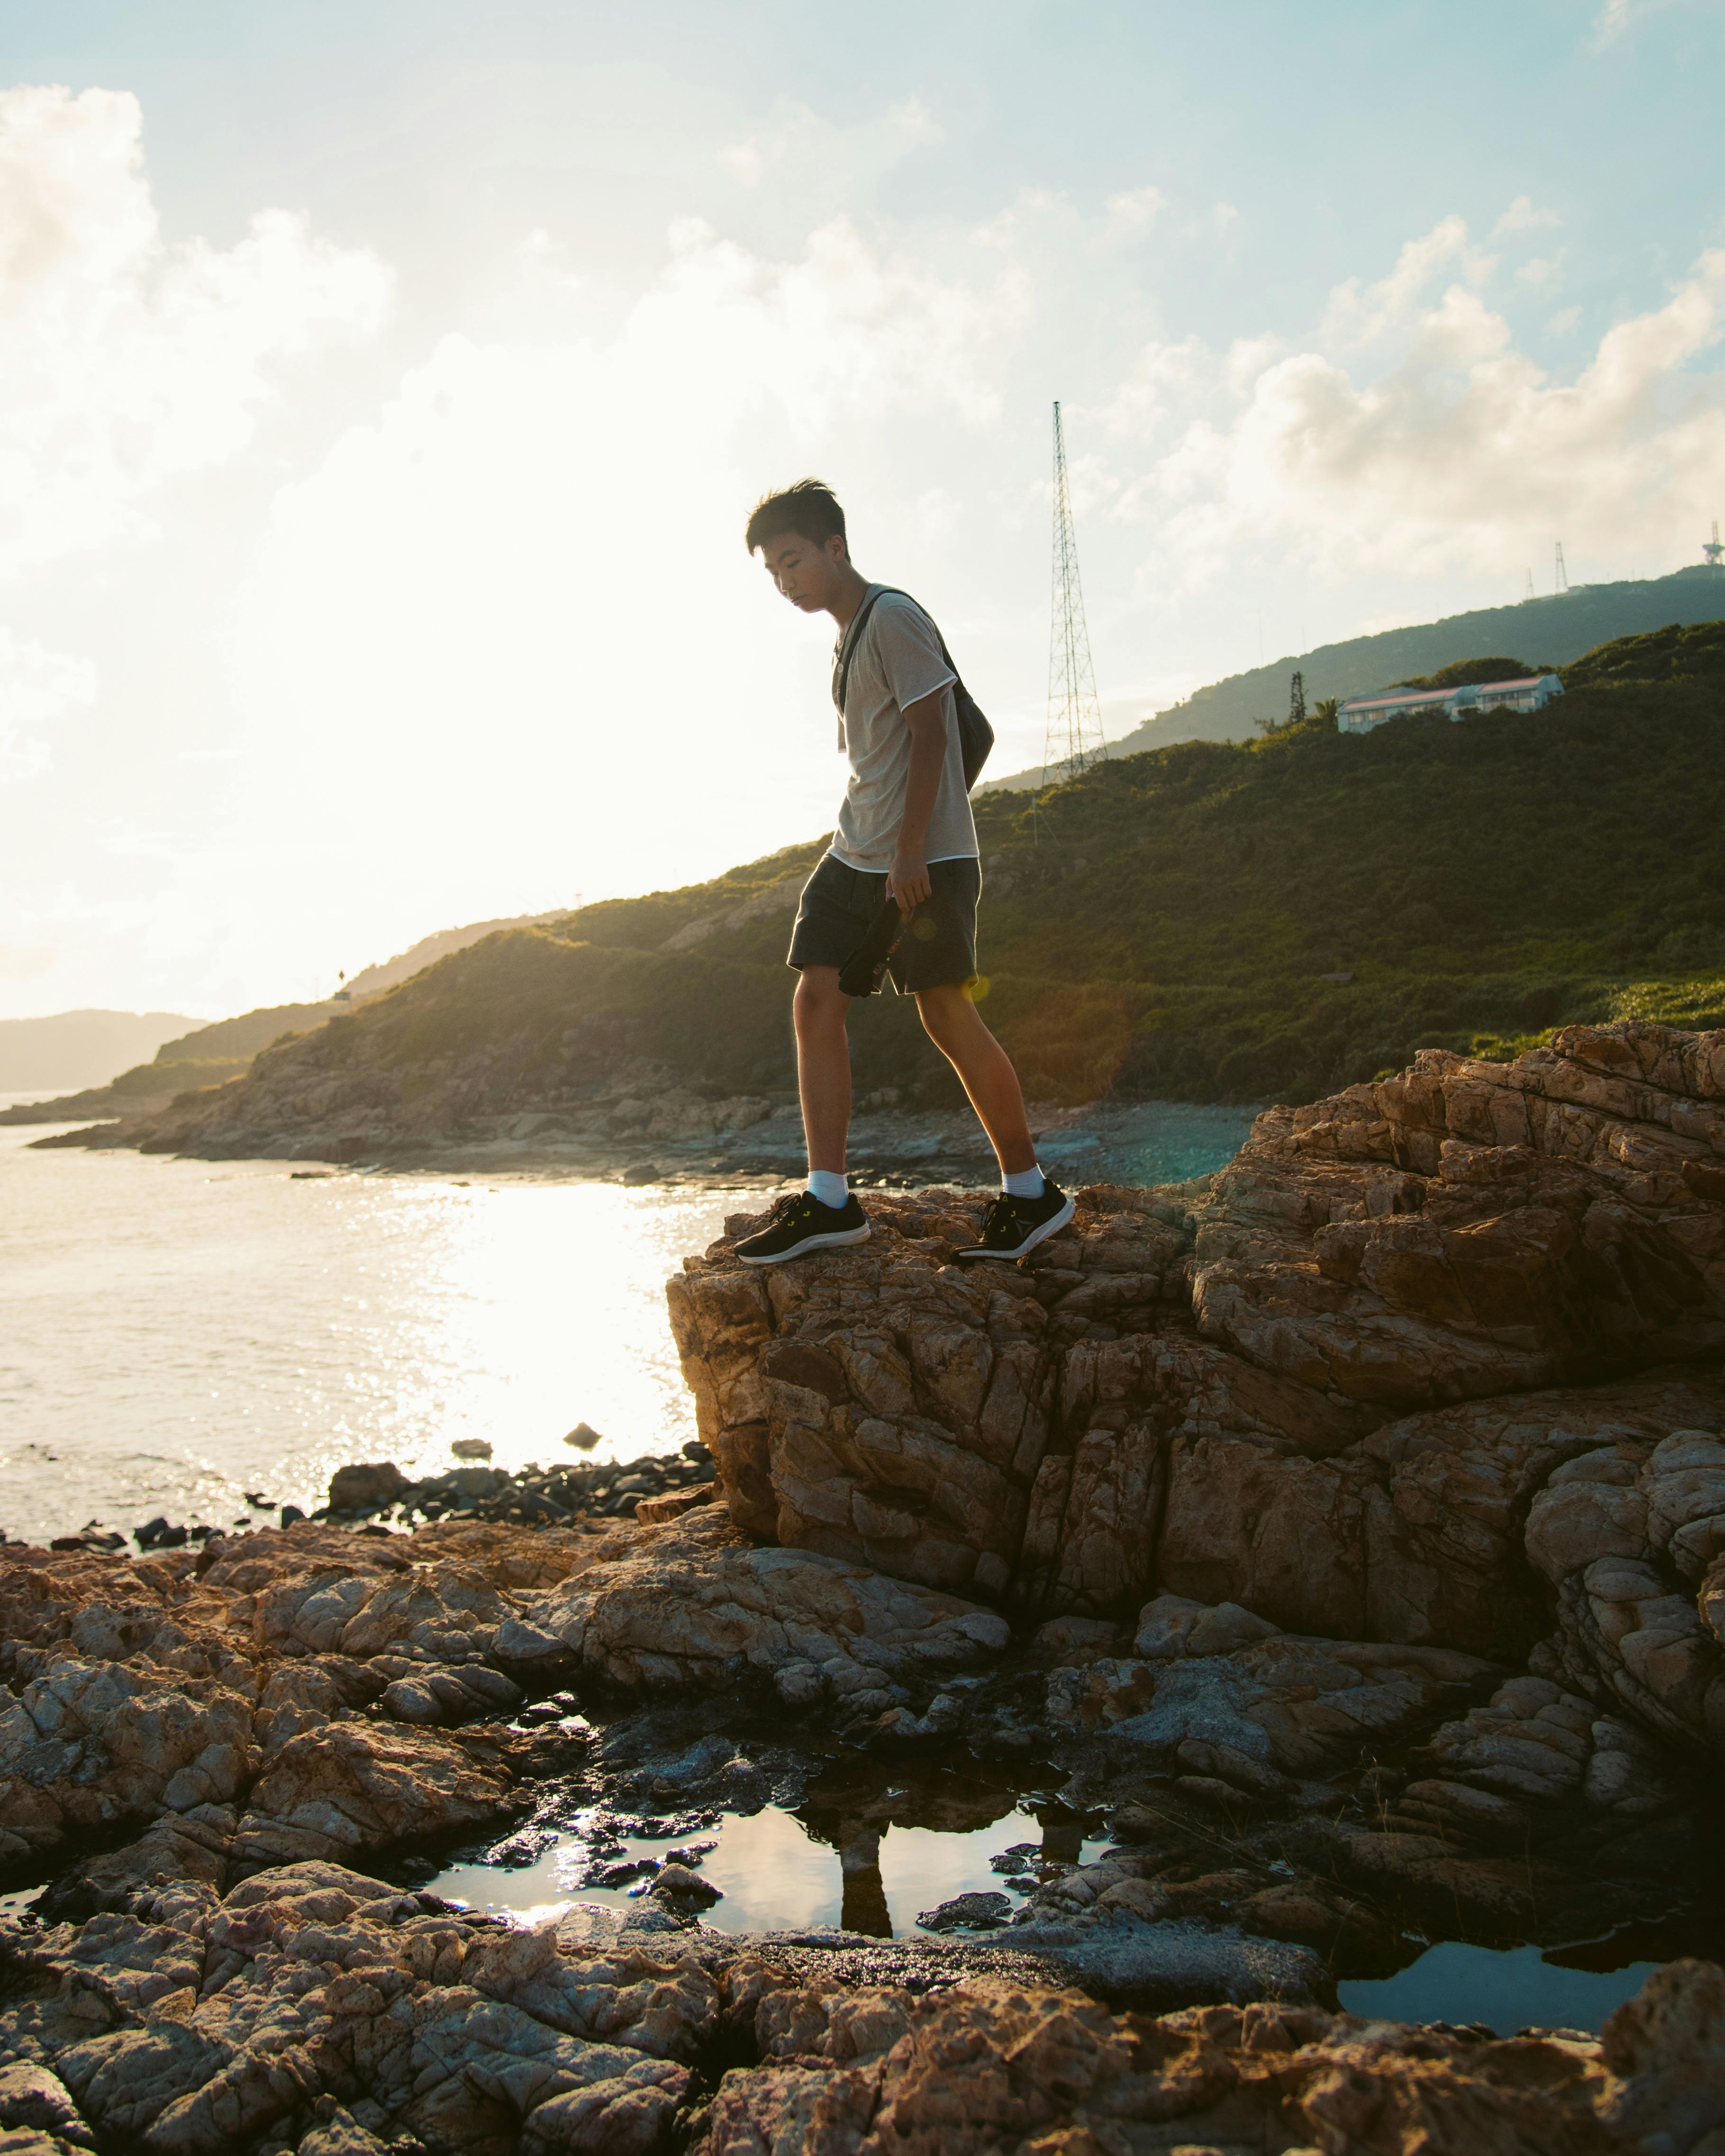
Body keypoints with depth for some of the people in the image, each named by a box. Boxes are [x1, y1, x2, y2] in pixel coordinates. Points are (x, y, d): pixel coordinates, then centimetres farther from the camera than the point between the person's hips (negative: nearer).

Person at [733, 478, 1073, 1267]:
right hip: (855, 854, 9)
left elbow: (929, 735, -16)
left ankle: (1030, 1191, 6)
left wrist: (909, 854, -20)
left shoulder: (892, 617, -9)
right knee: (816, 1003, -1)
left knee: (947, 1014, -6)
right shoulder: (844, 637, 18)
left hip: (925, 856, -9)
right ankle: (828, 1199, 1)